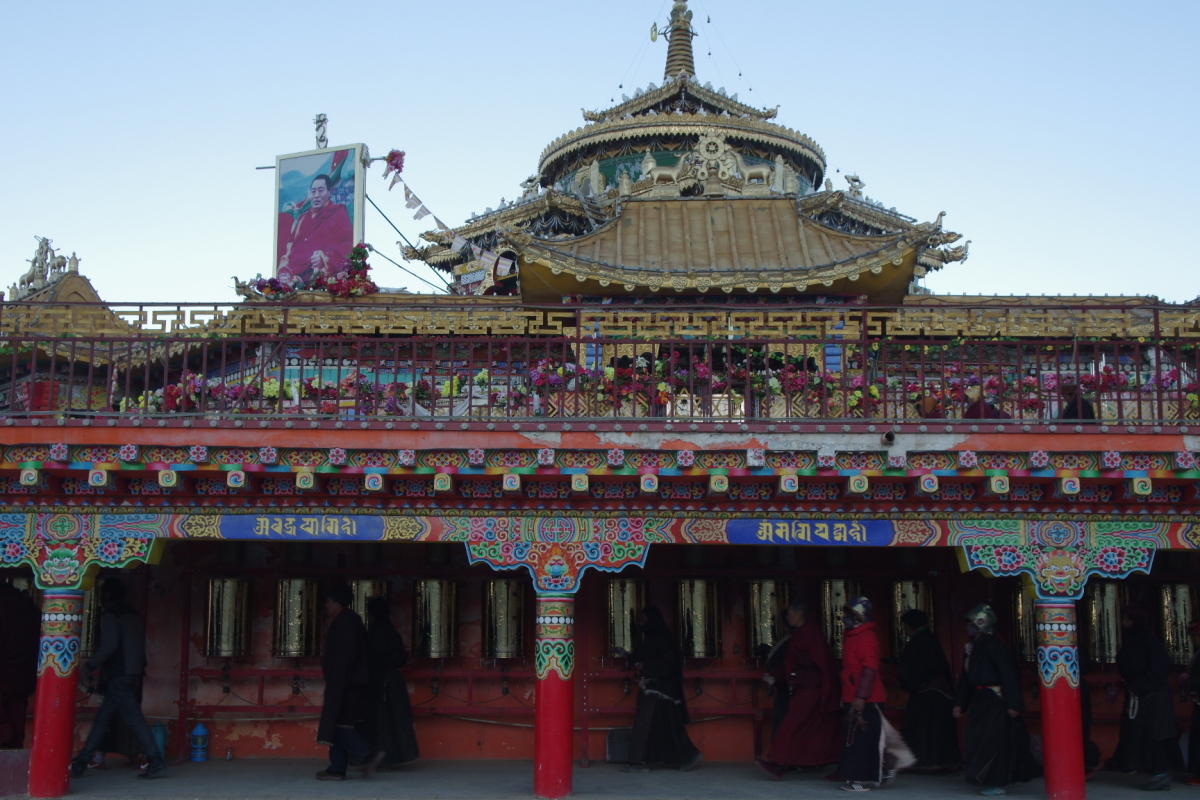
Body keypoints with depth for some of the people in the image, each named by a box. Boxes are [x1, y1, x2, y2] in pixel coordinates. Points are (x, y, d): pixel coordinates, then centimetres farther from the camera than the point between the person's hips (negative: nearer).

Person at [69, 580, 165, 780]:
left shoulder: (110, 615, -8)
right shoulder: (133, 615, 18)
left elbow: (109, 645, -19)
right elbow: (140, 647, 18)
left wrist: (90, 666, -10)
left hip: (118, 677, -9)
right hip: (133, 675, 9)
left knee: (134, 719, -11)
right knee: (102, 718, 13)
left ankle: (156, 761, -16)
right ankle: (81, 762, 16)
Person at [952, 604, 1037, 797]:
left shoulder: (994, 646, -15)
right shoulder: (972, 647, 11)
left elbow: (1008, 675, -18)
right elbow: (966, 677, 17)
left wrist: (1013, 704, -20)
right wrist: (960, 703, 15)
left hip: (995, 700, -9)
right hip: (979, 700, 9)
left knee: (994, 742, -6)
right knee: (975, 741, 11)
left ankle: (997, 783, 1)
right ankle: (988, 780, 23)